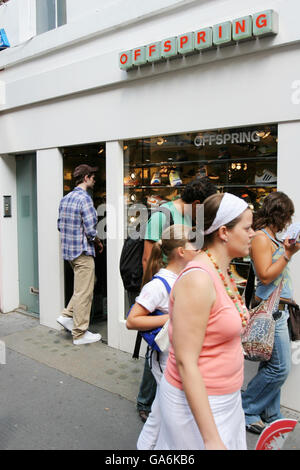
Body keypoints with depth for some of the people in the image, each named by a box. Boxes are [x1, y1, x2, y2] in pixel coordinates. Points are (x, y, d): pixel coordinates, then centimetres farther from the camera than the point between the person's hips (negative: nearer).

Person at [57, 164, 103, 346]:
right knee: (84, 292, 0)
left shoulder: (65, 198, 11)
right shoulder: (84, 198, -17)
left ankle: (68, 316, 21)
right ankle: (80, 334, 9)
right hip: (83, 251, -9)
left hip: (69, 249, 9)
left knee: (85, 285, 24)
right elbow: (91, 230, -20)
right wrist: (99, 242, -2)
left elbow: (60, 225, 16)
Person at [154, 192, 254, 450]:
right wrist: (212, 439, -24)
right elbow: (185, 362, -24)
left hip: (225, 398, 9)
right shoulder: (198, 279, -23)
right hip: (197, 404, -8)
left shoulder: (224, 273, 5)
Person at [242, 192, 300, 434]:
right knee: (279, 368, -5)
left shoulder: (271, 237, 15)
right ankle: (245, 411, 10)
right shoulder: (261, 237, -14)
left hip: (279, 309, 10)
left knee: (272, 366, 14)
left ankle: (270, 414, 26)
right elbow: (265, 276, -20)